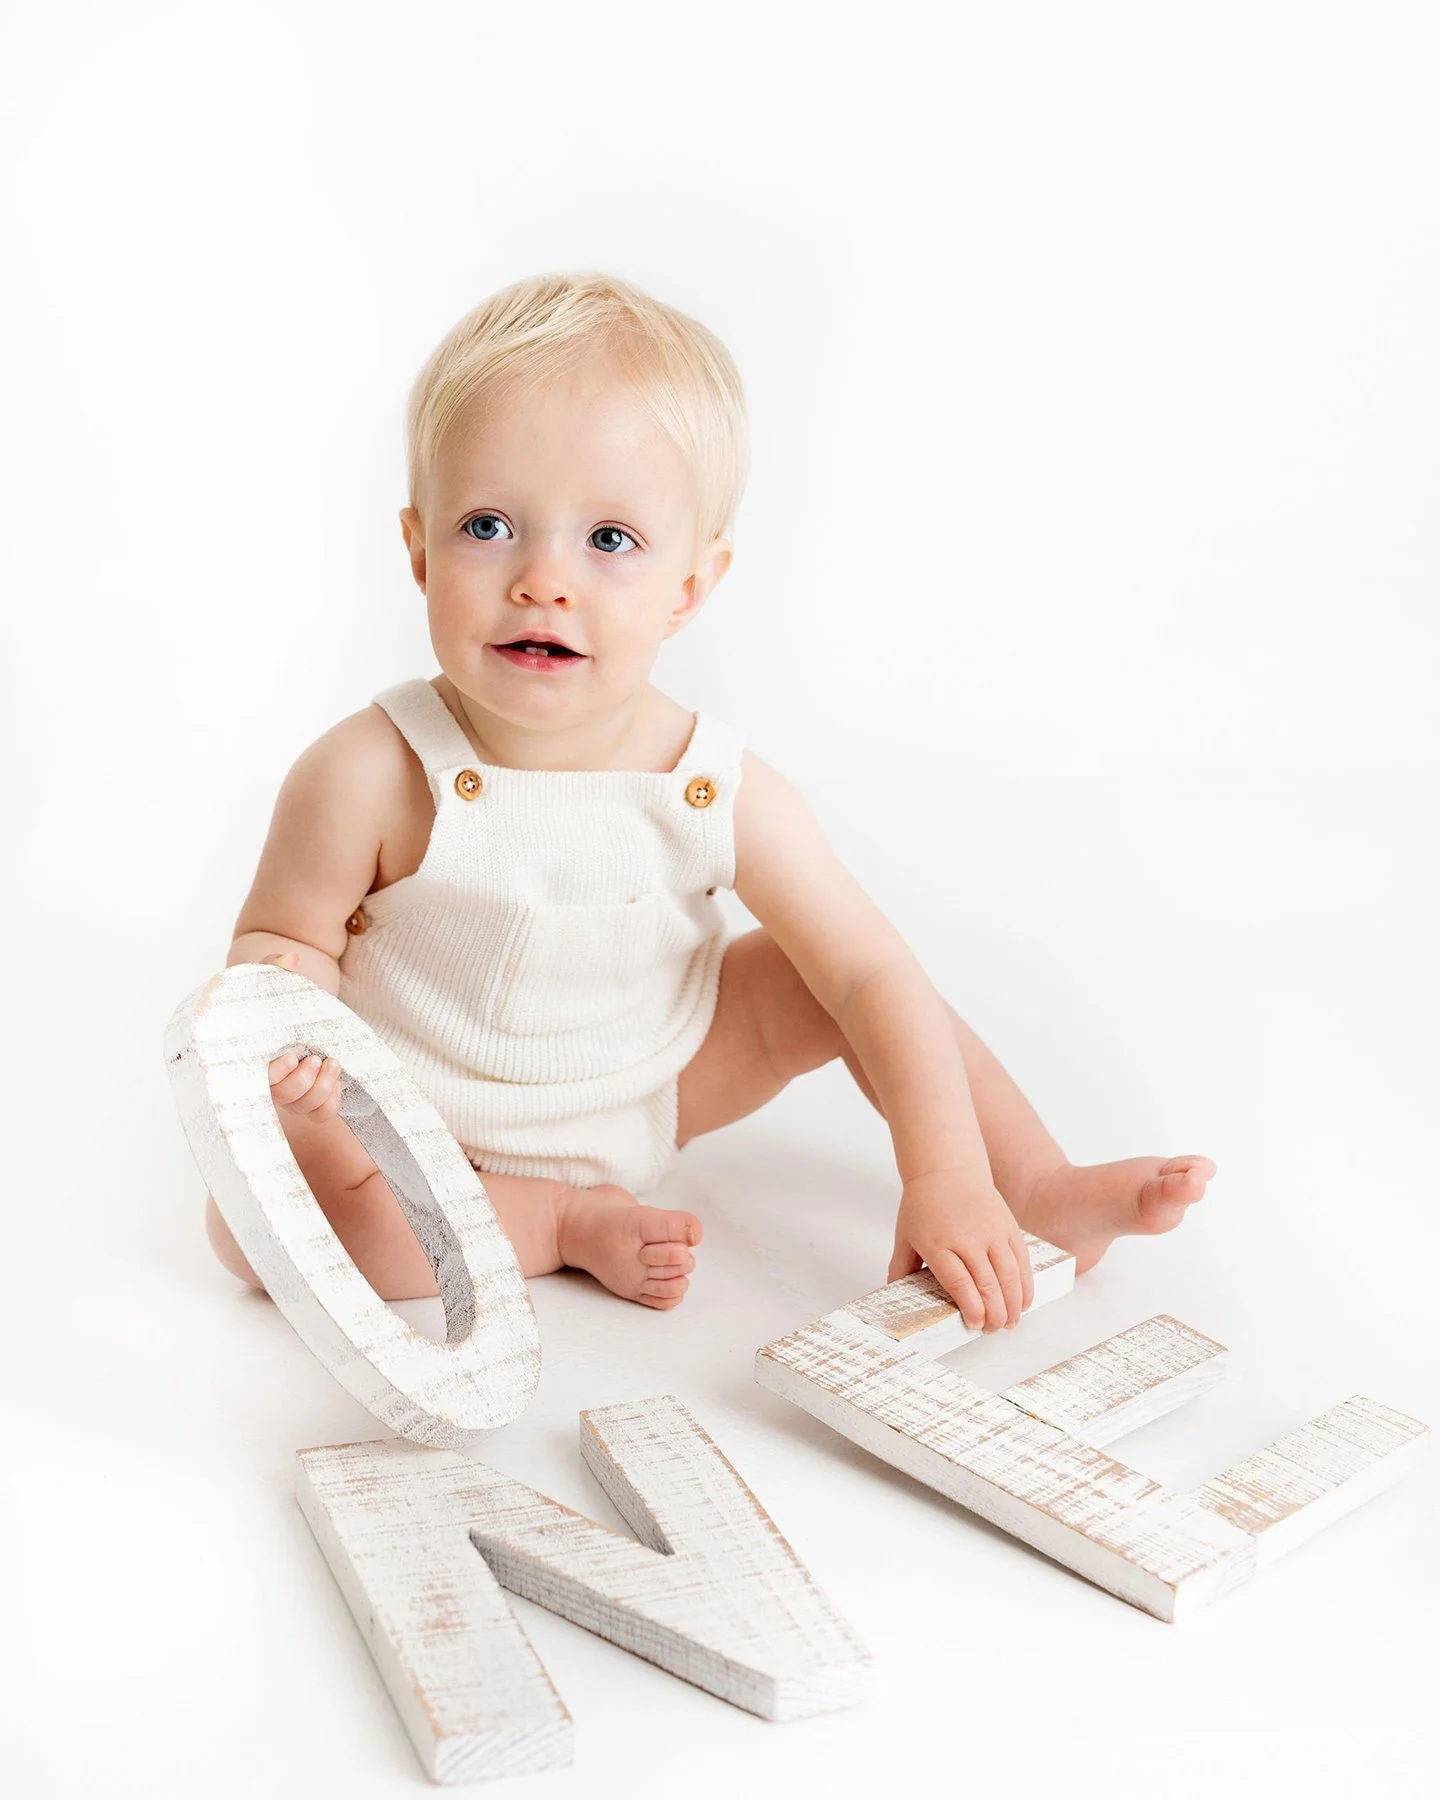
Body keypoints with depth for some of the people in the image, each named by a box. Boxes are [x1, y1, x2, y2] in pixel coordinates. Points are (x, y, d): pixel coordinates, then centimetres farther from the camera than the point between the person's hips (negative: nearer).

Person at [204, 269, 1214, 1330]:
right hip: (426, 1138, -2)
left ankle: (1041, 1185, 10)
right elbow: (284, 935, -13)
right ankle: (559, 1222, -11)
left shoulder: (722, 794, -21)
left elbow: (877, 979, -17)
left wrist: (947, 1178, -25)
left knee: (830, 977, -7)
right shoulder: (372, 778, -28)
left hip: (652, 1091, 3)